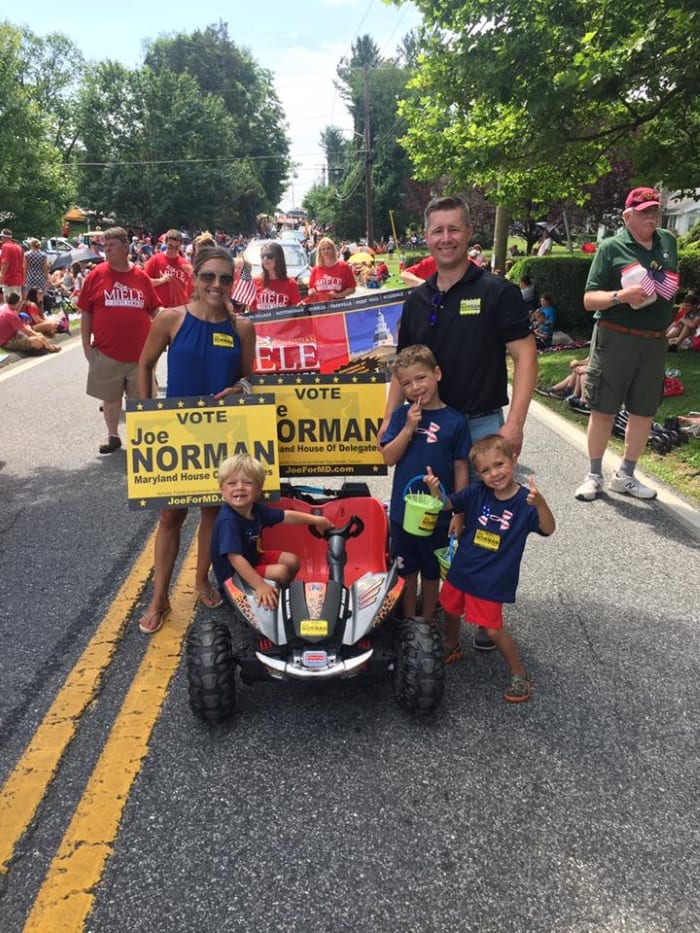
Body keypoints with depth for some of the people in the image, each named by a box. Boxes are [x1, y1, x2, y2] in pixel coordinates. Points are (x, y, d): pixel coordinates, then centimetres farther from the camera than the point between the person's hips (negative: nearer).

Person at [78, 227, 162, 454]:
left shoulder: (142, 277, 2)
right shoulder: (96, 275, 0)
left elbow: (154, 311, 10)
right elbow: (85, 313, 2)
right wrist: (86, 345, -2)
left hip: (140, 351, 0)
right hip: (106, 352, 0)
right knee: (110, 396, 11)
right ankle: (113, 435, 27)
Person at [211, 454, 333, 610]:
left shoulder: (255, 510, -6)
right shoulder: (228, 521, -33)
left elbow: (287, 516, 7)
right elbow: (235, 559, -38)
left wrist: (315, 520, 12)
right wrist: (260, 585, -41)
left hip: (253, 559, 9)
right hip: (234, 574, -9)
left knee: (292, 561, 7)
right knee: (280, 572, -19)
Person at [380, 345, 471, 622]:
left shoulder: (455, 420, -9)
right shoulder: (402, 415, -3)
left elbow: (461, 469, -4)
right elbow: (389, 458, -7)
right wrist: (409, 428, -19)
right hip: (403, 509, 2)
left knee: (431, 570, 17)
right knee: (406, 569, 17)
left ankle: (428, 620, 37)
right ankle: (409, 622, 36)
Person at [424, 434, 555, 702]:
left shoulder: (525, 501, -16)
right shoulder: (477, 494, -8)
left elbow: (548, 529, -28)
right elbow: (446, 504, -4)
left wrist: (539, 502, -48)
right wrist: (435, 489, -27)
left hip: (492, 581, -5)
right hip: (461, 570, 5)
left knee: (493, 631, -1)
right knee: (451, 610, 24)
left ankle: (519, 674, 24)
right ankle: (452, 648, 54)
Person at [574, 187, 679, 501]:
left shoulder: (668, 241, 11)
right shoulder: (611, 247, -4)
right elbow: (589, 300, -8)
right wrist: (620, 296, -24)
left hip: (654, 342, 5)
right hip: (615, 339, -5)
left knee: (644, 412, 8)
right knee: (603, 410, 0)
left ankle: (625, 476, 22)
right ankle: (594, 476, 14)